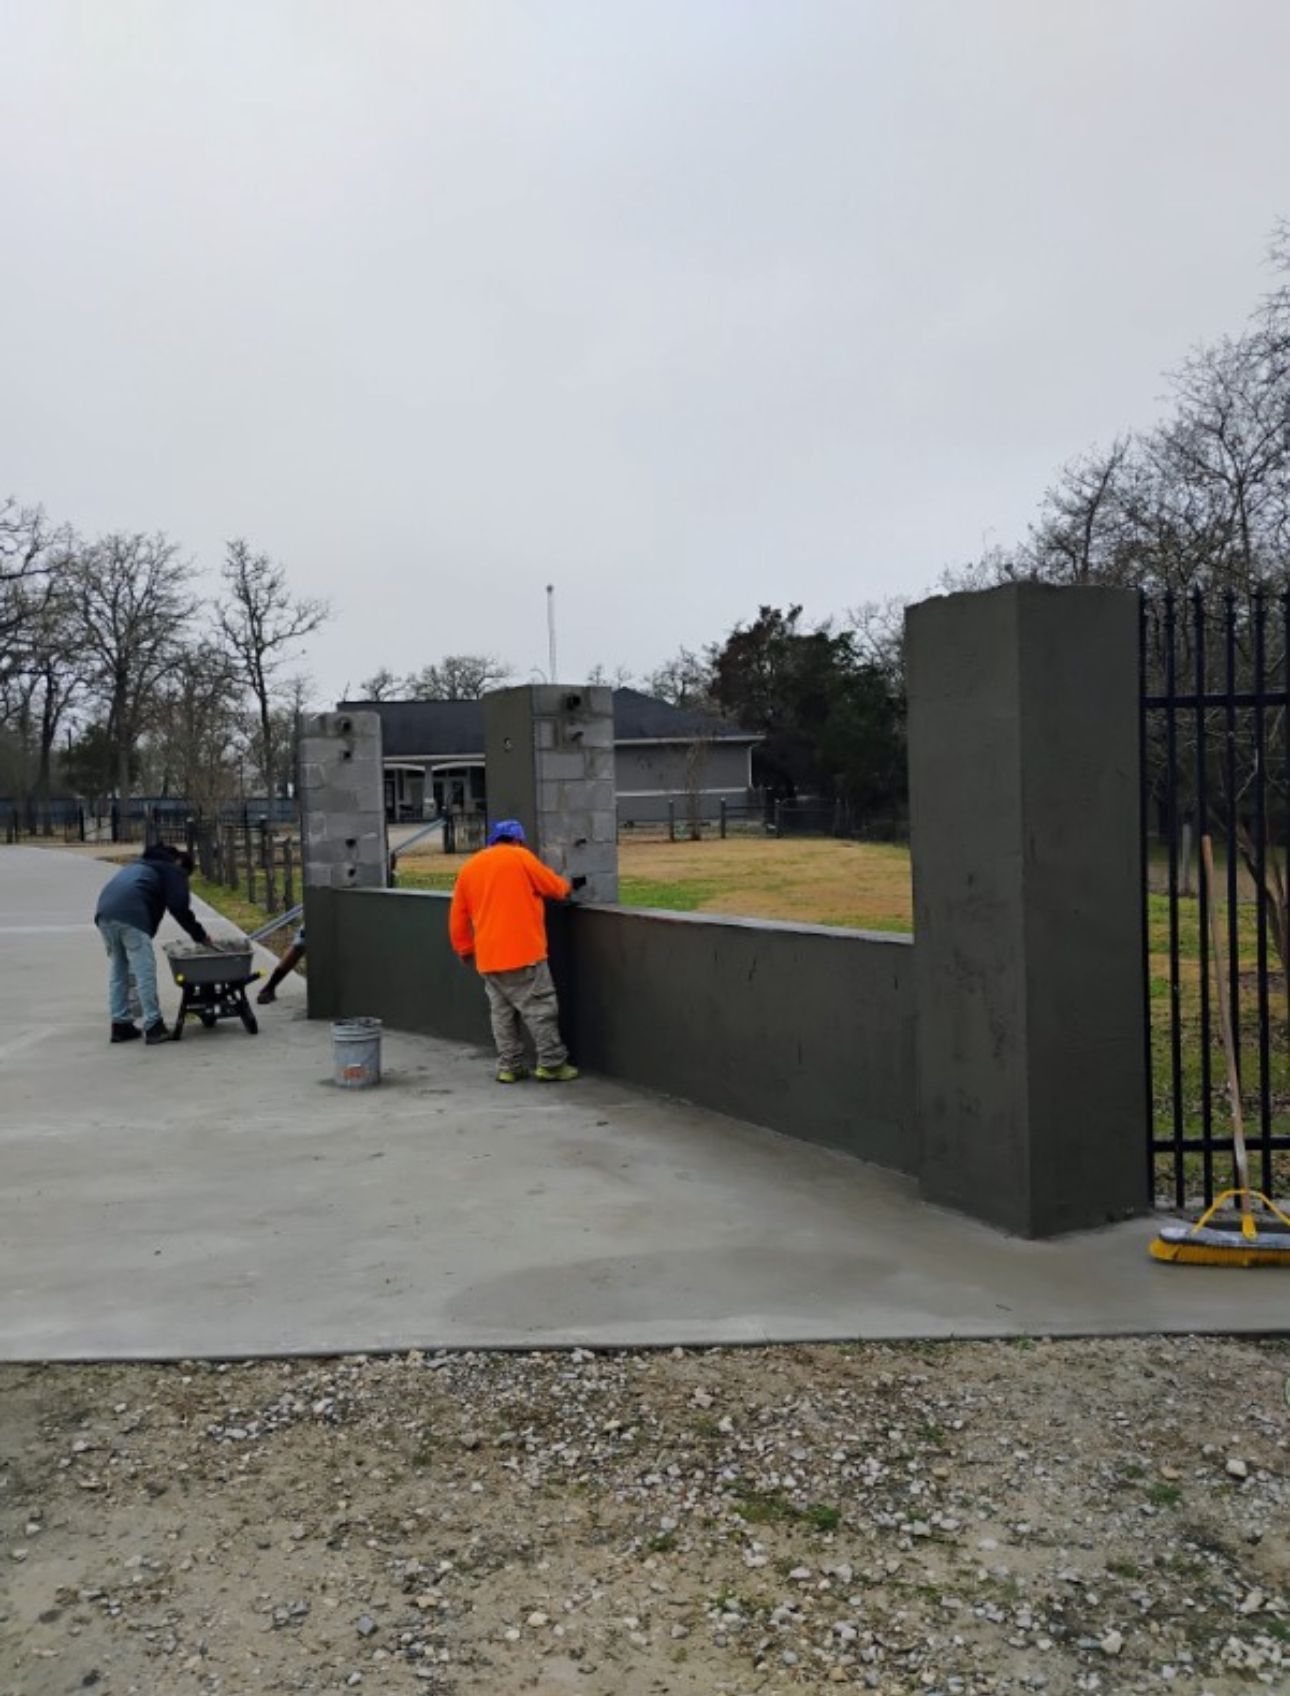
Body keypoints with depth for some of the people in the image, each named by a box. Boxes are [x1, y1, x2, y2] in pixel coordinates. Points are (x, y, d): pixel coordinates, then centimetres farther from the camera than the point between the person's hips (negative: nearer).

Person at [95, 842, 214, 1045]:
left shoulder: (143, 864, 36)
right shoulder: (173, 870, 13)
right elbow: (179, 908, 2)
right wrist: (200, 936, 10)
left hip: (104, 911, 8)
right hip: (131, 914, -8)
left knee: (117, 970, 16)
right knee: (144, 971, -3)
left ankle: (120, 1025, 18)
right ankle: (153, 1027, -2)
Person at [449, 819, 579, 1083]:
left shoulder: (469, 867, 13)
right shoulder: (520, 857, -1)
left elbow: (458, 918, 15)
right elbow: (556, 887, 7)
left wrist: (465, 949, 25)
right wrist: (567, 889, 29)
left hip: (488, 957, 6)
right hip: (523, 952, -5)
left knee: (502, 1012, 12)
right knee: (540, 1008, 1)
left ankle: (509, 1066, 13)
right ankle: (552, 1064, 3)